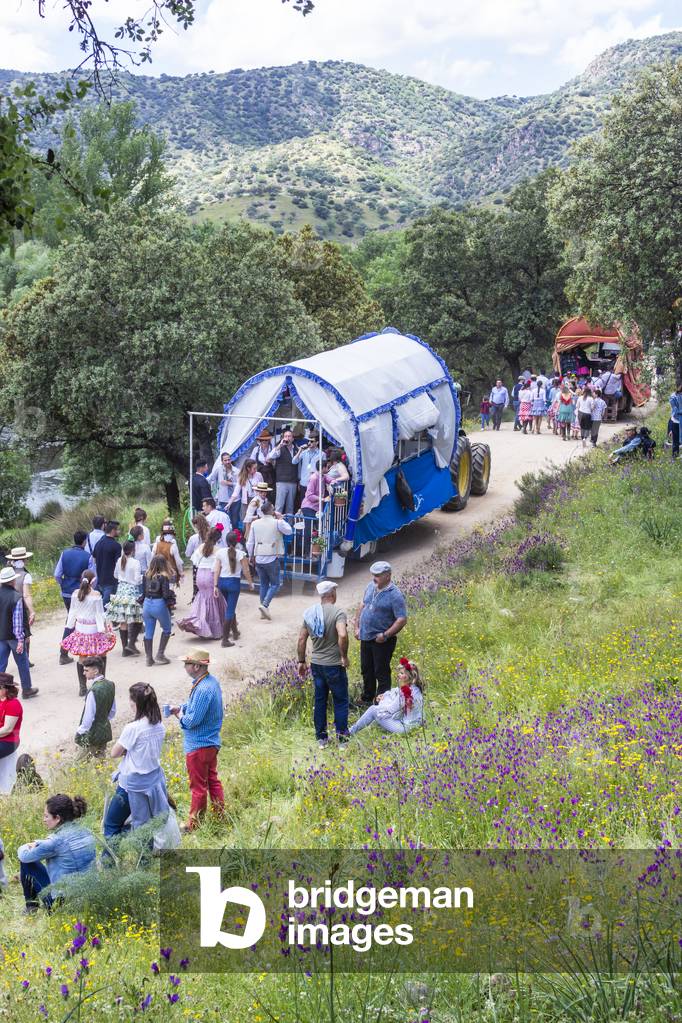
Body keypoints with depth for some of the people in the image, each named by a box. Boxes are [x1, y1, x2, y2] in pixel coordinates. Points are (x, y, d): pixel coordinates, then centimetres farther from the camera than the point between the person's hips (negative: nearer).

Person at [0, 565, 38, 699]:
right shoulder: (16, 597, -22)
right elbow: (18, 620, -21)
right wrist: (21, 639, -15)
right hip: (13, 636, -5)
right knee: (22, 663, 12)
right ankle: (27, 689, 25)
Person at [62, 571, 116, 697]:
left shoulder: (75, 594, -4)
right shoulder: (96, 595, -16)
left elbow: (72, 612, 6)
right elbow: (100, 614, -13)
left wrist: (70, 626, 18)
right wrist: (105, 630, -7)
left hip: (80, 628, 4)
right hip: (93, 630, -4)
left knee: (81, 658, 10)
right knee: (102, 654, 16)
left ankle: (82, 688, 13)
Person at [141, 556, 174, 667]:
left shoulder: (146, 575, 1)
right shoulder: (163, 577, -13)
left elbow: (143, 592, 6)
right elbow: (166, 594, -17)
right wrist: (171, 594, 3)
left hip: (147, 604, 4)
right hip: (159, 604, -4)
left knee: (148, 633, 11)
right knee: (166, 629, 17)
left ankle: (149, 659, 14)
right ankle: (160, 655, 11)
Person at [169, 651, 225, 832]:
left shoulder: (203, 690, -29)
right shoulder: (212, 681, 2)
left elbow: (191, 721, -27)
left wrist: (180, 715, -7)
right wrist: (180, 708, 2)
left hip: (198, 746, -9)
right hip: (212, 741, 9)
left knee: (198, 787, 5)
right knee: (213, 780, 20)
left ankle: (194, 824, 18)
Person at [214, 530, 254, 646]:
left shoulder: (220, 552, -1)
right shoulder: (241, 554, -10)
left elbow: (216, 570, -2)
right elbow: (246, 571, -5)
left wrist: (215, 586, 0)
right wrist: (251, 583, 9)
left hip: (222, 581, 4)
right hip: (234, 582, -4)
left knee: (230, 607, 25)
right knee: (230, 610, -1)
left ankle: (235, 631, 40)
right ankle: (225, 640, -5)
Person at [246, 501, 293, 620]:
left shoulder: (255, 523, 2)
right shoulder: (277, 522, -10)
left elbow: (250, 543, 5)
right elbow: (289, 531, 7)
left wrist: (251, 556, 19)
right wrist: (281, 518, 14)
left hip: (258, 558, 4)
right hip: (272, 558, -4)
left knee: (263, 584, 15)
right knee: (275, 584, 7)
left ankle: (264, 611, 17)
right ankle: (265, 605, -12)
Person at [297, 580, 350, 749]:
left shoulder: (309, 613, 2)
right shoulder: (338, 612, -16)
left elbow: (302, 639, 5)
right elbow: (342, 635, -32)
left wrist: (301, 661, 15)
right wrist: (344, 656, -18)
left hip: (316, 664, 5)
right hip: (334, 665, -5)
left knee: (320, 700, 15)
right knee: (340, 700, 10)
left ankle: (321, 738, 21)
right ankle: (342, 735, 15)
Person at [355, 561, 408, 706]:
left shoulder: (395, 595, -18)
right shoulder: (371, 587, 4)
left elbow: (402, 619, -20)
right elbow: (363, 606, 17)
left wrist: (385, 635, -22)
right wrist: (357, 627, 12)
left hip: (382, 641, -7)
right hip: (365, 638, 7)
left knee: (381, 672, 1)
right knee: (366, 670, 20)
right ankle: (367, 698, 37)